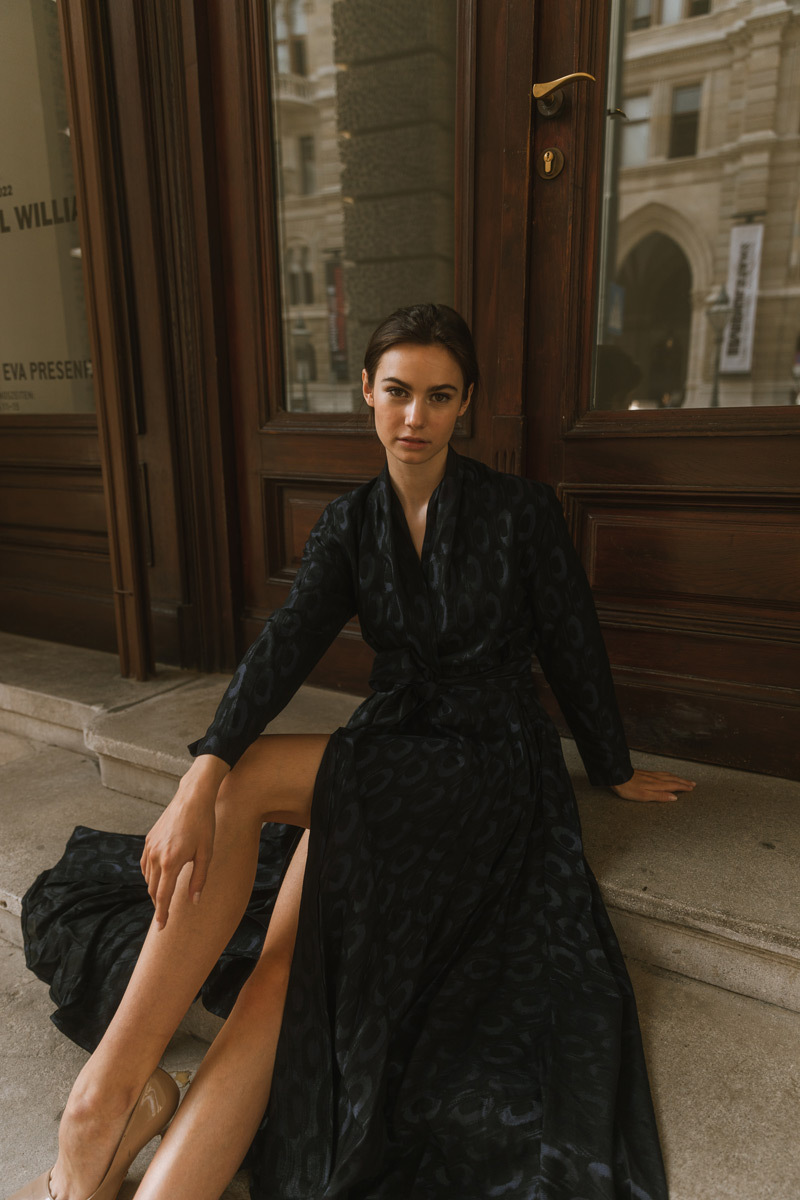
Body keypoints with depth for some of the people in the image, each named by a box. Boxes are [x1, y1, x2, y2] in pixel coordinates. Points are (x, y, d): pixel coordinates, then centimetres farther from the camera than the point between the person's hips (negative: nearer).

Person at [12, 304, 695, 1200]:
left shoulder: (520, 512, -6)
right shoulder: (350, 523, 3)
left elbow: (575, 653, 3)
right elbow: (287, 642, -12)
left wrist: (615, 771, 15)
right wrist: (200, 777, -27)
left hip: (485, 765, -4)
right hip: (385, 755, 5)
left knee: (251, 782, -28)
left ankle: (107, 1097, -27)